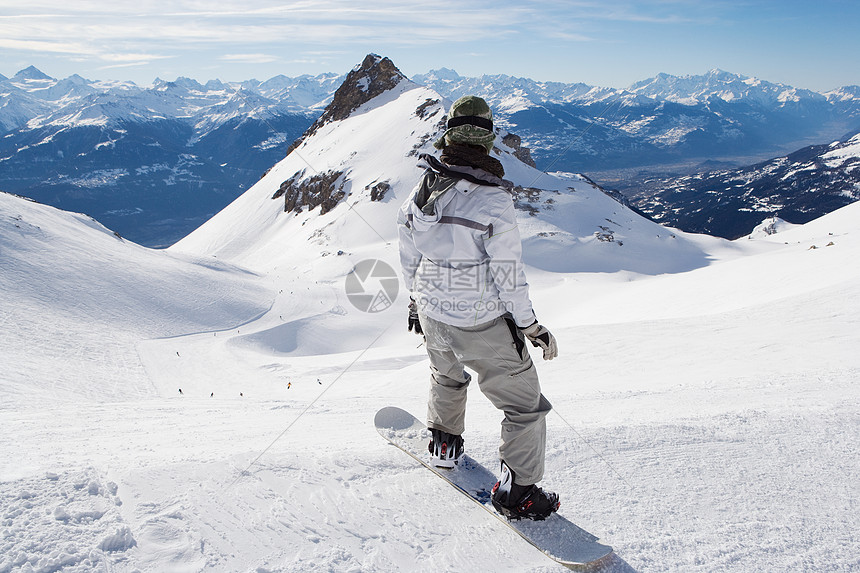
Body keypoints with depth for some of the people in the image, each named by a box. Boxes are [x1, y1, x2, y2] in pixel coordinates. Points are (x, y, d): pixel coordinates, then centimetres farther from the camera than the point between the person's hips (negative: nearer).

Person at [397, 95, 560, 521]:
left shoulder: (422, 188, -4)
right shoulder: (493, 199, -23)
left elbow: (408, 255, 7)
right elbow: (508, 273, -20)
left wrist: (415, 299, 23)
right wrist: (531, 325, -7)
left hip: (432, 314, 6)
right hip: (483, 325, -6)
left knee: (447, 376, 36)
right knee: (525, 404, 11)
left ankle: (444, 444, 53)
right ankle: (517, 491, 18)